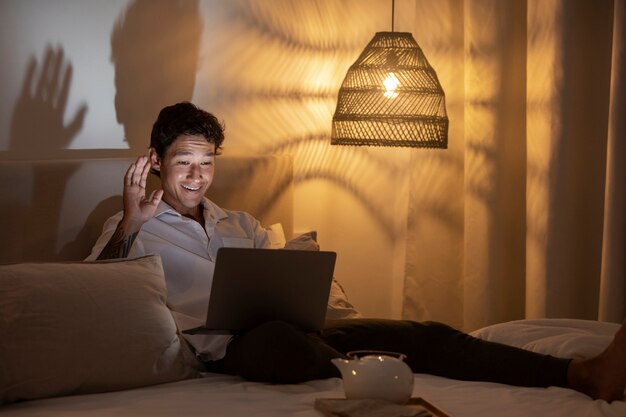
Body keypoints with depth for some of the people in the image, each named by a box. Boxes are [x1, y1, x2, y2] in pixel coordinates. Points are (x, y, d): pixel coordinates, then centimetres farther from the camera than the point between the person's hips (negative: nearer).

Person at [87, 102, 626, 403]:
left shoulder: (239, 224, 32)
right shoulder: (135, 228, 15)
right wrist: (129, 222, -16)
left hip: (293, 325, 5)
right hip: (229, 346, -5)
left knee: (425, 334, -16)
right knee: (279, 337, -42)